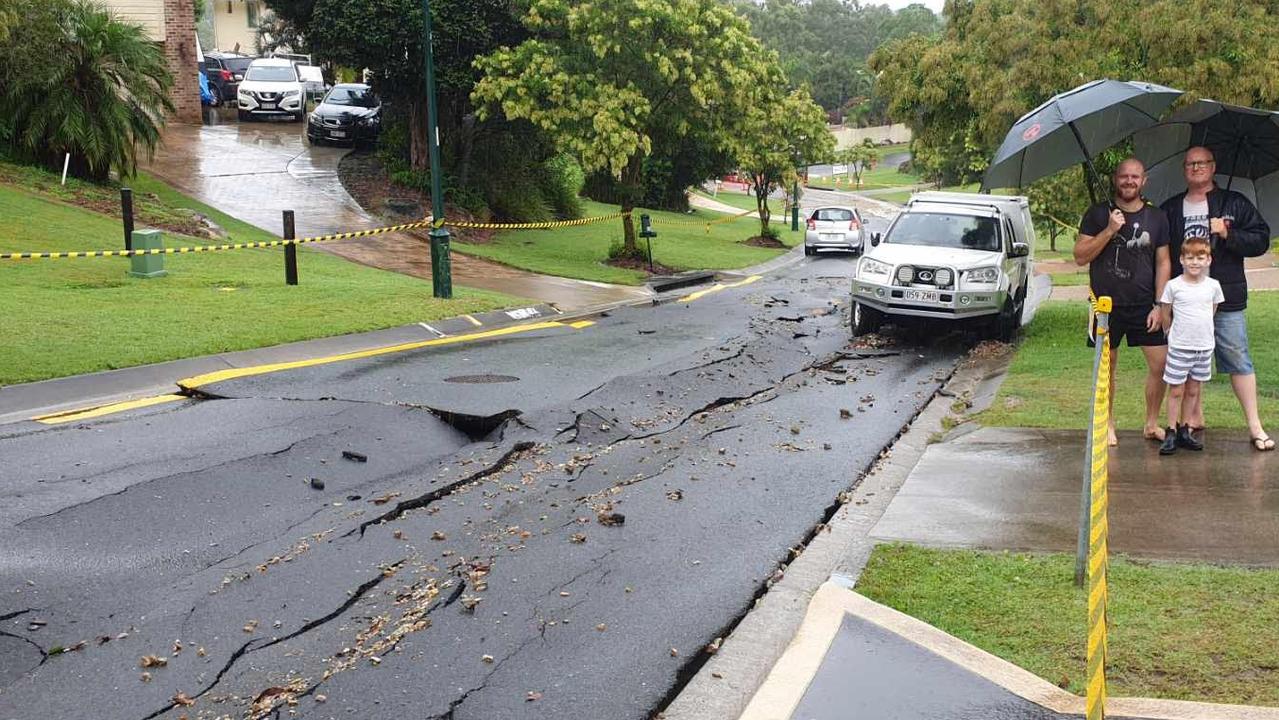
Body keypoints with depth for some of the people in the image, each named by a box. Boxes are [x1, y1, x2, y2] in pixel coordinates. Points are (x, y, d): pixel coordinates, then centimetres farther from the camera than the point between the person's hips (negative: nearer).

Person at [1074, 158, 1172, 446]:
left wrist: (1158, 305, 0)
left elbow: (1163, 262, 9)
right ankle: (1107, 425, 18)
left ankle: (1152, 423, 13)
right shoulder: (1098, 214, 1)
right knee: (1106, 366, 5)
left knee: (1160, 363, -3)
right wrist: (1110, 230, -17)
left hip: (1144, 304, 2)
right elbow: (1080, 256, -4)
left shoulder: (1156, 217, 8)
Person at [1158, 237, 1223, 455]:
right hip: (1179, 347, -3)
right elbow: (1165, 313, 1)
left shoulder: (1213, 286, 0)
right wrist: (1173, 334, 6)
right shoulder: (1173, 285, -8)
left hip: (1204, 346, 3)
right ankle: (1171, 433, 5)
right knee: (1176, 390, 1)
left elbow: (1212, 311, 14)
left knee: (1193, 390, 10)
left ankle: (1183, 430, 20)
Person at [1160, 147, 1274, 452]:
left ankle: (1255, 426, 1)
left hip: (1225, 299, -2)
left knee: (1239, 361, -3)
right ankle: (1194, 417, 22)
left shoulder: (1234, 204, 5)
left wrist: (1228, 234, -14)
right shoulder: (1170, 209, 12)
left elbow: (1261, 240, 2)